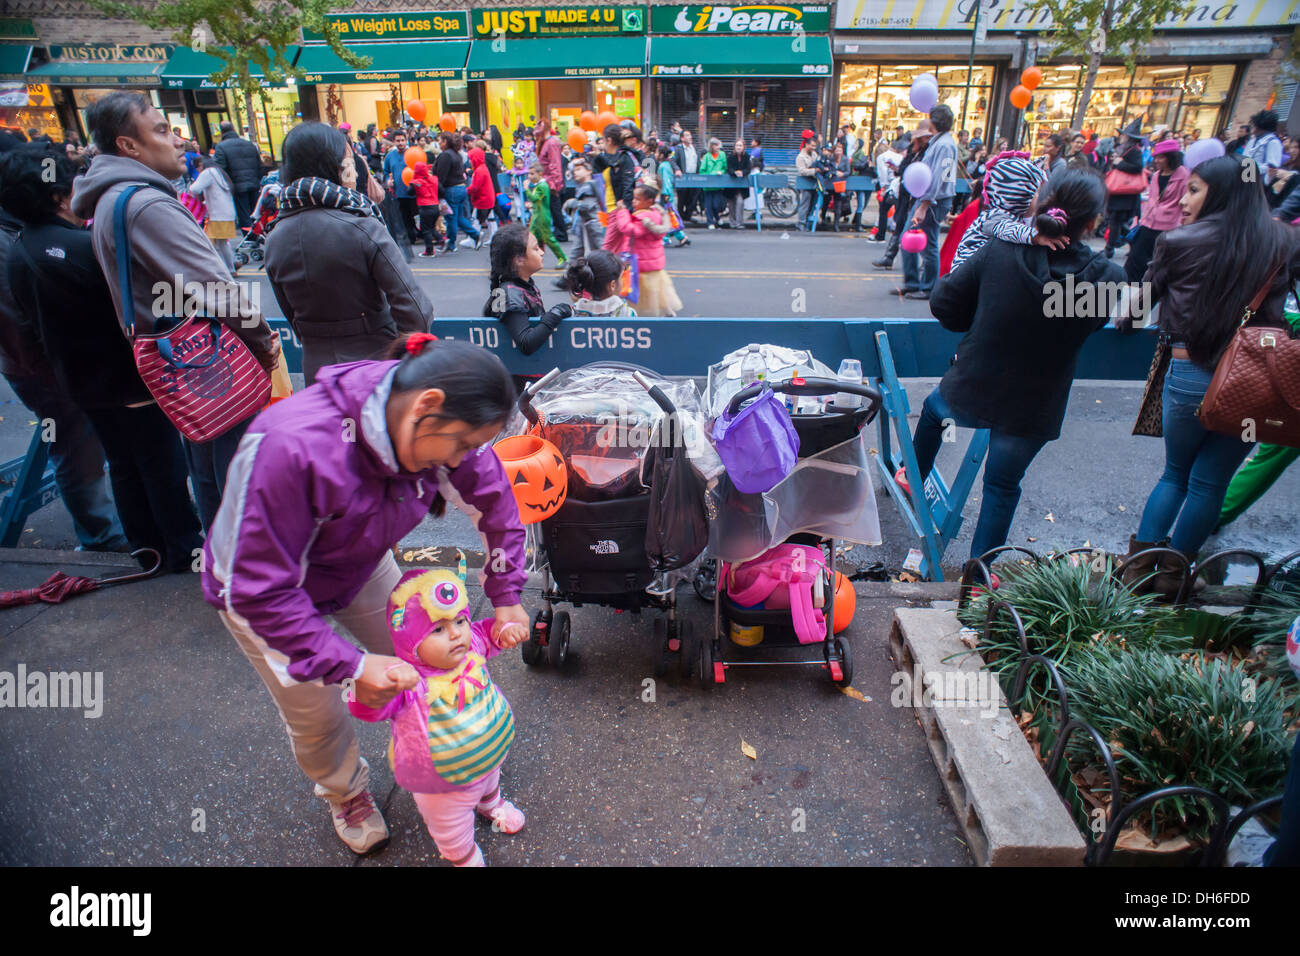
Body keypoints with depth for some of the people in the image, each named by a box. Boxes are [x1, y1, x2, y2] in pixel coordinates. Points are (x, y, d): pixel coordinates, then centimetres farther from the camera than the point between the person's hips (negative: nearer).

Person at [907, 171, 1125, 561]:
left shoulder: (1000, 250, -17)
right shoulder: (1105, 277, -17)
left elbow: (944, 303, -10)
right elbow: (1094, 320, 2)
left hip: (971, 392, 1)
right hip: (1032, 410, 0)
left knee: (932, 409, 34)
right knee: (1003, 487, 17)